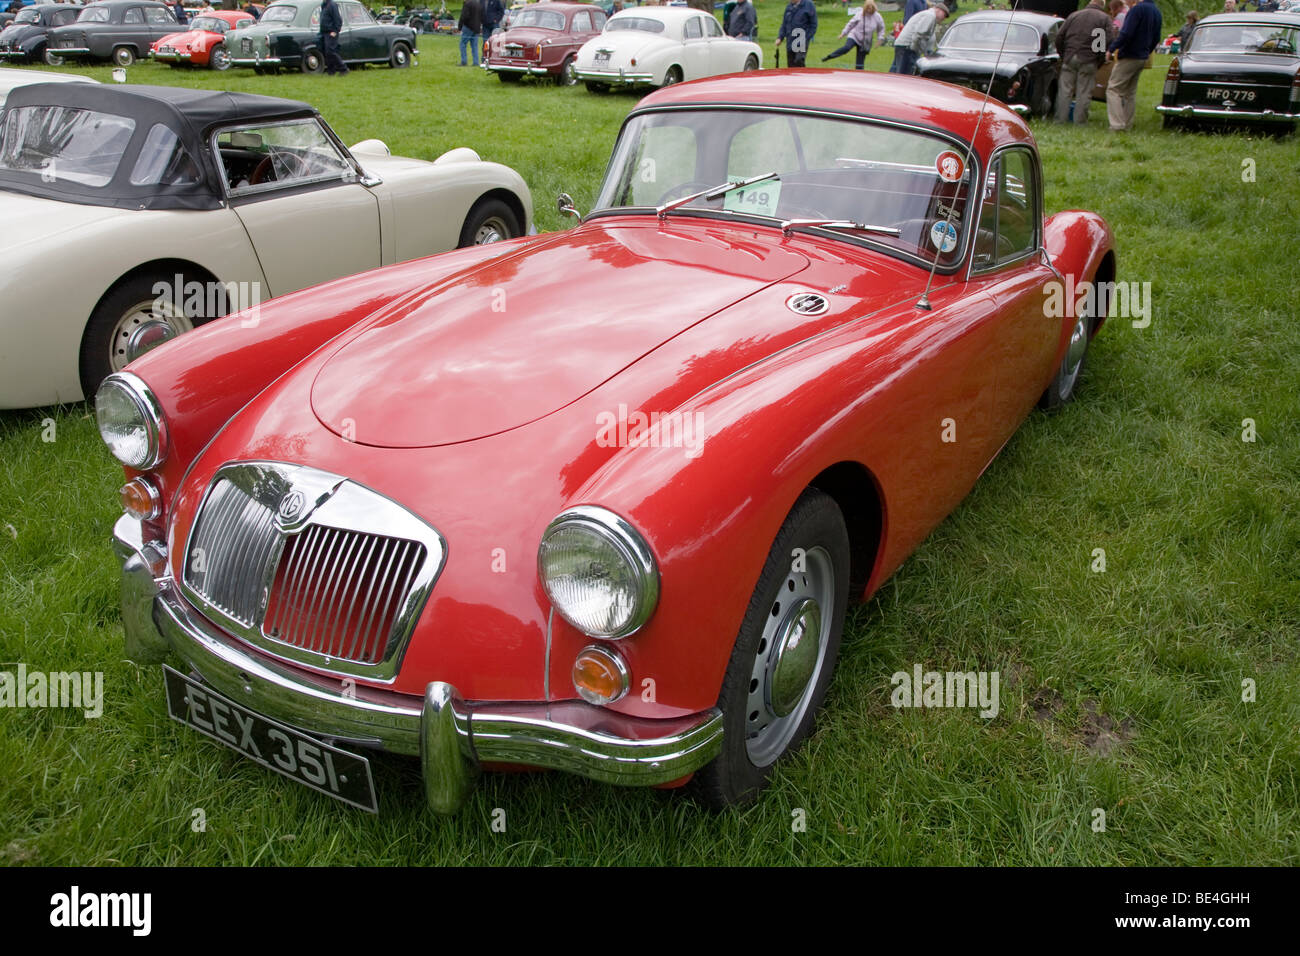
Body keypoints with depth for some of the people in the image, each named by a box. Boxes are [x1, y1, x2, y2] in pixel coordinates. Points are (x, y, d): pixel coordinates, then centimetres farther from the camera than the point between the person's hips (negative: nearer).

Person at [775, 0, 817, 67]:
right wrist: (780, 38, 6)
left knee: (799, 61, -23)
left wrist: (807, 38, -11)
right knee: (792, 65, 5)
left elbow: (813, 25, -2)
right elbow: (784, 24, 18)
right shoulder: (789, 6, 12)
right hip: (790, 42, 5)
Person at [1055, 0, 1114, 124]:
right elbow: (1109, 41, -4)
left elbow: (1059, 36, 9)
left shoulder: (1073, 15, 13)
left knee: (1065, 90, 6)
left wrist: (1063, 55, 16)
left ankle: (1060, 119, 6)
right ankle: (1080, 121, 3)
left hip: (1069, 58, 2)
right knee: (1084, 93, 2)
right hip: (1089, 62, -2)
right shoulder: (1105, 18, 6)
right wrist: (1100, 61, 3)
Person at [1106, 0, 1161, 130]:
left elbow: (1126, 34, -24)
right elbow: (1156, 39, 17)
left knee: (1113, 90, -5)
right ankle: (1128, 125, 18)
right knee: (1130, 92, 16)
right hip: (1142, 59, 9)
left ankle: (1117, 125, -16)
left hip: (1128, 57, -9)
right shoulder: (1156, 11, 11)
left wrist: (1111, 49, -14)